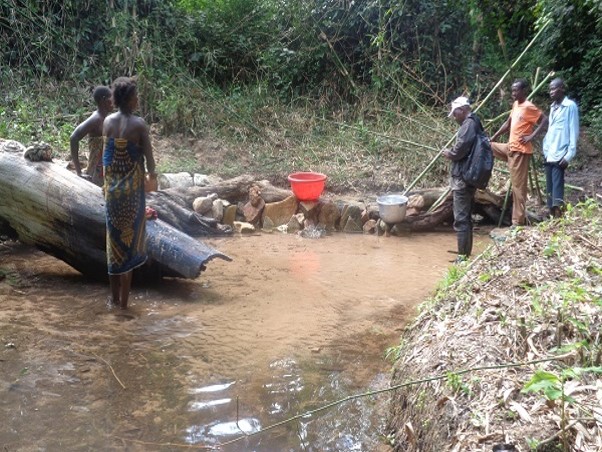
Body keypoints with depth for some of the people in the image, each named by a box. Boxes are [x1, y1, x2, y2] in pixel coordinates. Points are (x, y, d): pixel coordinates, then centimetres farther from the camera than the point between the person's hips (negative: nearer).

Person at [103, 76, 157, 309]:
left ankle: (114, 295, 22)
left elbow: (106, 153, 7)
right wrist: (152, 173, 13)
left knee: (114, 237, 14)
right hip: (132, 187, -5)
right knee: (130, 238, 4)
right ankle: (124, 299, 9)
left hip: (112, 186, 5)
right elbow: (148, 155, -9)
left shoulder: (107, 121, 0)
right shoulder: (139, 124, -14)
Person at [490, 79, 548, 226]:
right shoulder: (515, 105, 12)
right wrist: (493, 138, 20)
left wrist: (532, 136, -22)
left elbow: (545, 120, -20)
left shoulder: (528, 107, -15)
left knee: (518, 185, -5)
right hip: (510, 147, 10)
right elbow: (508, 123, 22)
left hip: (520, 150, -10)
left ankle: (518, 222, 2)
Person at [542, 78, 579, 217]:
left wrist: (569, 155, -14)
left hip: (560, 155, -8)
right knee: (550, 189, 9)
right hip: (549, 155, 8)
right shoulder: (553, 107, 17)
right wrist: (545, 150, 12)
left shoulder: (570, 106, -6)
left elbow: (574, 132, -9)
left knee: (557, 188, -12)